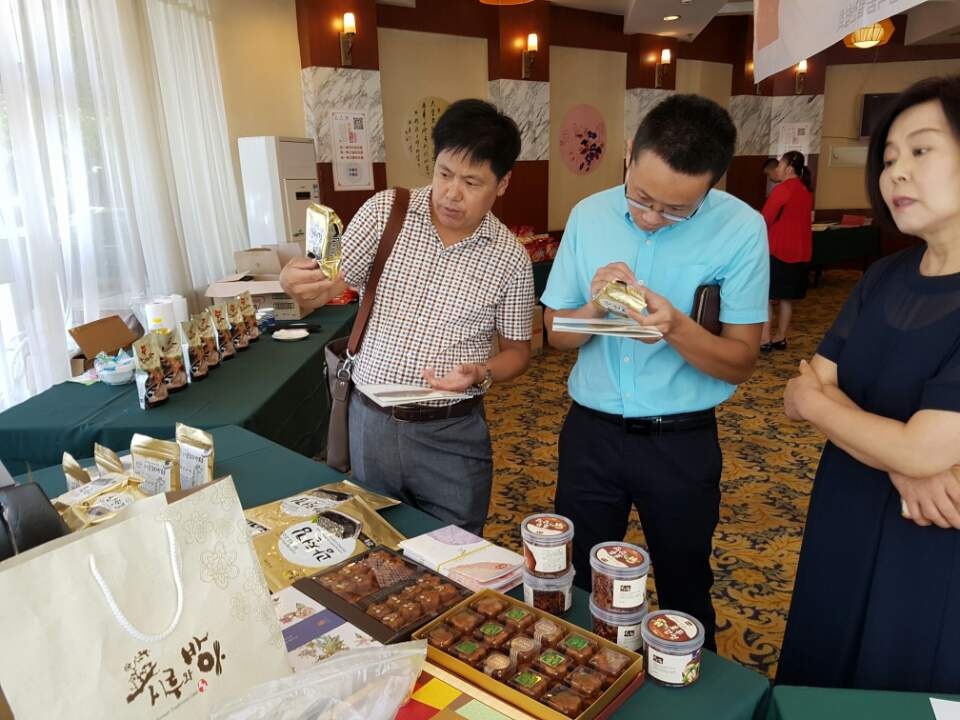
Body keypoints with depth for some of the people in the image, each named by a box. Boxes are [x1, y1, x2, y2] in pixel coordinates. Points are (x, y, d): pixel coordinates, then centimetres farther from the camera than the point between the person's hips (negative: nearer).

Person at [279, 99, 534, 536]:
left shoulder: (510, 258, -5)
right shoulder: (384, 212, -4)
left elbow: (517, 350, 4)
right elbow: (325, 290, -5)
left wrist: (481, 374, -17)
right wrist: (296, 282, -28)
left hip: (452, 434, -1)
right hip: (371, 421, 2)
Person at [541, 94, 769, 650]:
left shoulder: (742, 230, -12)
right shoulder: (589, 215, -3)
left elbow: (741, 362, -11)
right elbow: (557, 334, 2)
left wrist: (677, 327, -29)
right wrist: (596, 307, -19)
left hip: (682, 442, -2)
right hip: (590, 432, 3)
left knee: (684, 594, 18)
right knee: (578, 587, 19)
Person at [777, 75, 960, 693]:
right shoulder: (883, 279, 1)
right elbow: (807, 393, -5)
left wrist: (814, 401, -9)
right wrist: (901, 466, -22)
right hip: (842, 526, 6)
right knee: (816, 686, 24)